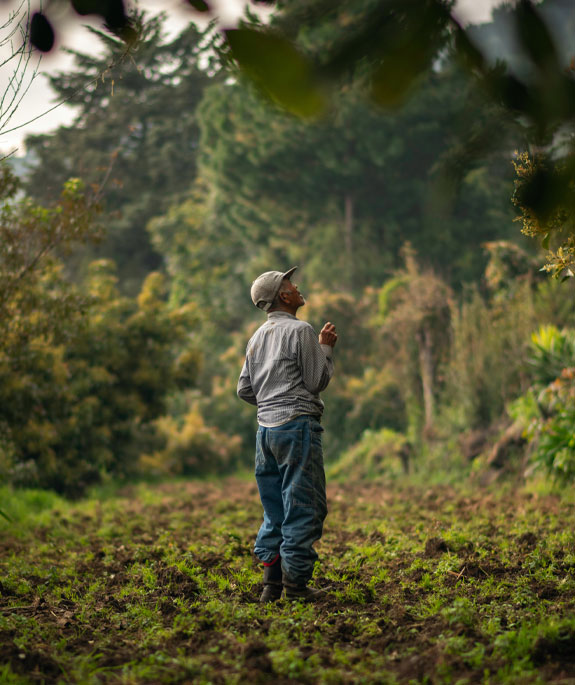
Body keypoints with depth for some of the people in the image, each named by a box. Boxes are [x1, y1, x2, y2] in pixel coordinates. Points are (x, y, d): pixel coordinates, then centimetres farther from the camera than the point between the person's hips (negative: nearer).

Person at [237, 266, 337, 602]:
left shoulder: (258, 337, 16)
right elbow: (318, 380, -9)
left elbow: (245, 389, 16)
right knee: (304, 508, -4)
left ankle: (272, 583, 11)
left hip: (266, 427, 8)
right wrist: (326, 347, 4)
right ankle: (295, 583, -5)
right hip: (297, 425, -8)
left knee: (275, 509, 12)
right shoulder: (300, 330, -8)